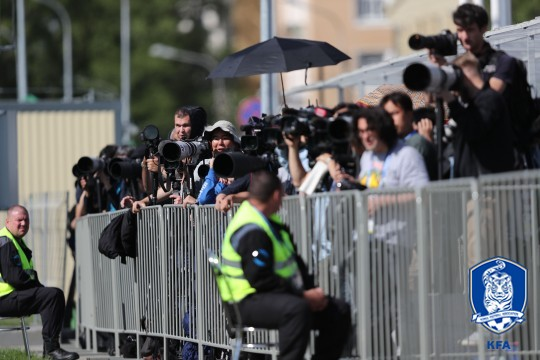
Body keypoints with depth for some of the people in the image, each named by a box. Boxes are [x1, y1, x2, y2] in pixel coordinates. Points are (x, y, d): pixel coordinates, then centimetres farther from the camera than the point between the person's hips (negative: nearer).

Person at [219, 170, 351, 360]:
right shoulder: (252, 232, -18)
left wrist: (312, 291, 3)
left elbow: (295, 261, 20)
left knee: (339, 311, 4)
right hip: (253, 302, -11)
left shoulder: (269, 220, 16)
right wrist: (304, 295, -21)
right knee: (297, 309, -40)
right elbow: (260, 280, -25)